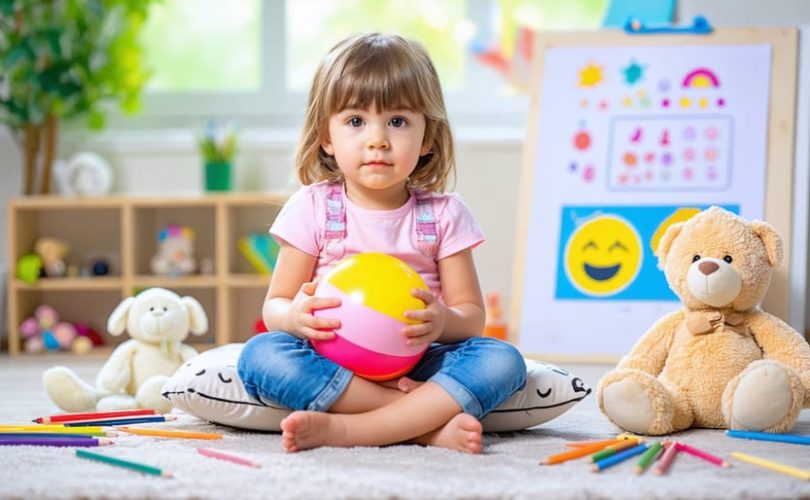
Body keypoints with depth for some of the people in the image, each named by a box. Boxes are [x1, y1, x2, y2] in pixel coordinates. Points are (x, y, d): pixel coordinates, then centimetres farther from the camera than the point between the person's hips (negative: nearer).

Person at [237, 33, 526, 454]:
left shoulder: (443, 215, 3)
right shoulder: (312, 207, 1)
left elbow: (472, 315, 3)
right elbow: (274, 305, 2)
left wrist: (443, 321, -23)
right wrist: (295, 316, -23)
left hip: (415, 364, 1)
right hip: (332, 364, -1)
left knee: (502, 361, -25)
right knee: (261, 353, -30)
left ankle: (342, 429, -35)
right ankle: (430, 423, -31)